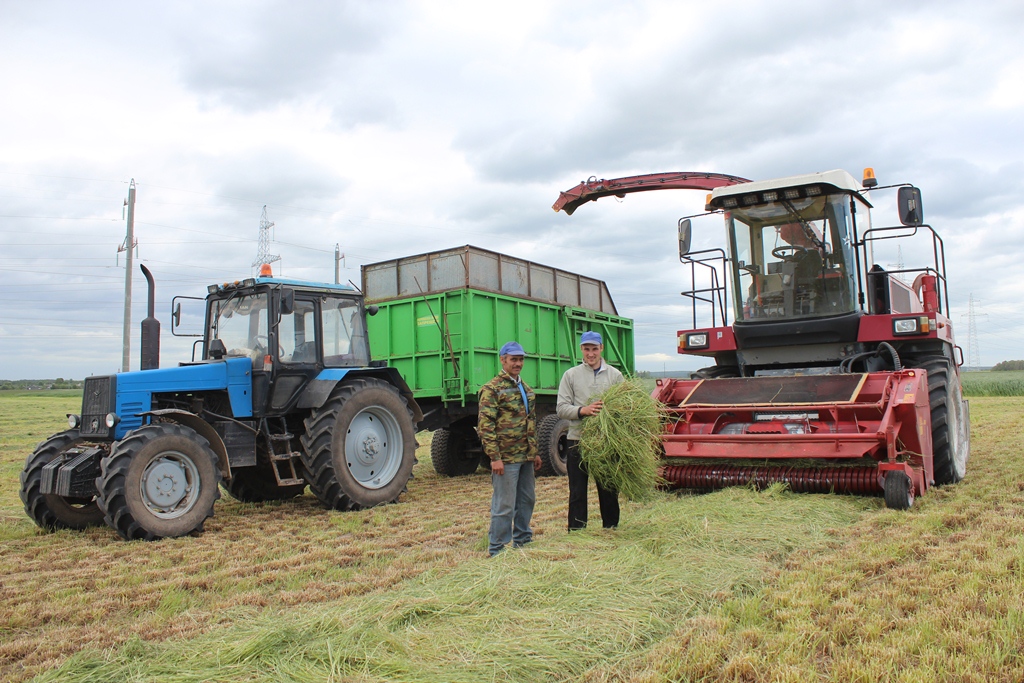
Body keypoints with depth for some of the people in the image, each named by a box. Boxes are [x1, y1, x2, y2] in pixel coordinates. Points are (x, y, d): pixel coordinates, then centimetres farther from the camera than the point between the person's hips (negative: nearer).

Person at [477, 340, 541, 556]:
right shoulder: (492, 389, -9)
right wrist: (494, 457, -18)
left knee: (527, 500, 15)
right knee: (504, 505, -3)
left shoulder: (526, 389, 15)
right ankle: (497, 550, 9)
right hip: (506, 458, -8)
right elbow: (485, 426, -14)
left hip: (526, 457, 8)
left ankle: (522, 541, 30)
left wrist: (535, 452, 19)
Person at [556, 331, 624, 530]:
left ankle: (611, 528, 24)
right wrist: (582, 411, -19)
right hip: (578, 440, -1)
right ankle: (576, 531, 14)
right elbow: (561, 408, -1)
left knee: (609, 489, 11)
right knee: (577, 491, 5)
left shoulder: (615, 375, 7)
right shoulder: (571, 375, 5)